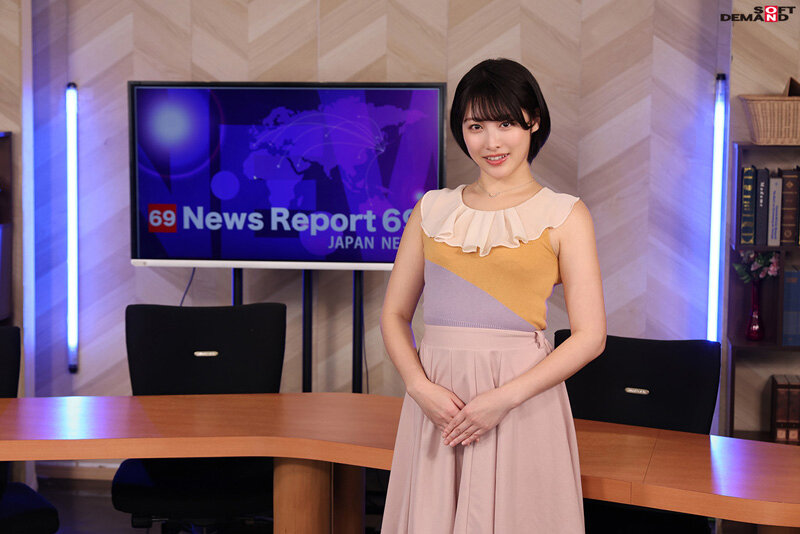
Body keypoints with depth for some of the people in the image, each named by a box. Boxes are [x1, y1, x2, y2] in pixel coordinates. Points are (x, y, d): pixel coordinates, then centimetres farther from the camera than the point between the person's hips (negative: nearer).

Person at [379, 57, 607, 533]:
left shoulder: (565, 215, 0)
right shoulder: (433, 209, 8)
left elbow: (590, 336, -5)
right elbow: (394, 314, 10)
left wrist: (505, 397, -14)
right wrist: (420, 386, -8)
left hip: (523, 399, -2)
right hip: (436, 399, 3)